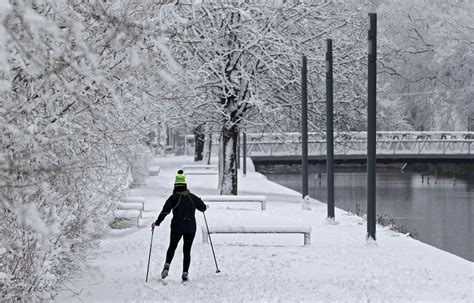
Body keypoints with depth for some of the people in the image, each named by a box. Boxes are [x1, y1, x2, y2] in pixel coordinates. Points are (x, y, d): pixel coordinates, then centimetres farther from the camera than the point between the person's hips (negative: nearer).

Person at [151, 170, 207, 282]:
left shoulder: (174, 198, -6)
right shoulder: (192, 197, 4)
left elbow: (165, 211, -11)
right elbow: (202, 207, 17)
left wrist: (157, 223, -3)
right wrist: (205, 207, 41)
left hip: (177, 227, -2)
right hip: (191, 227, 2)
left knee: (172, 247, 17)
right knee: (187, 250, 9)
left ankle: (167, 265, -4)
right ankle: (185, 273, 2)